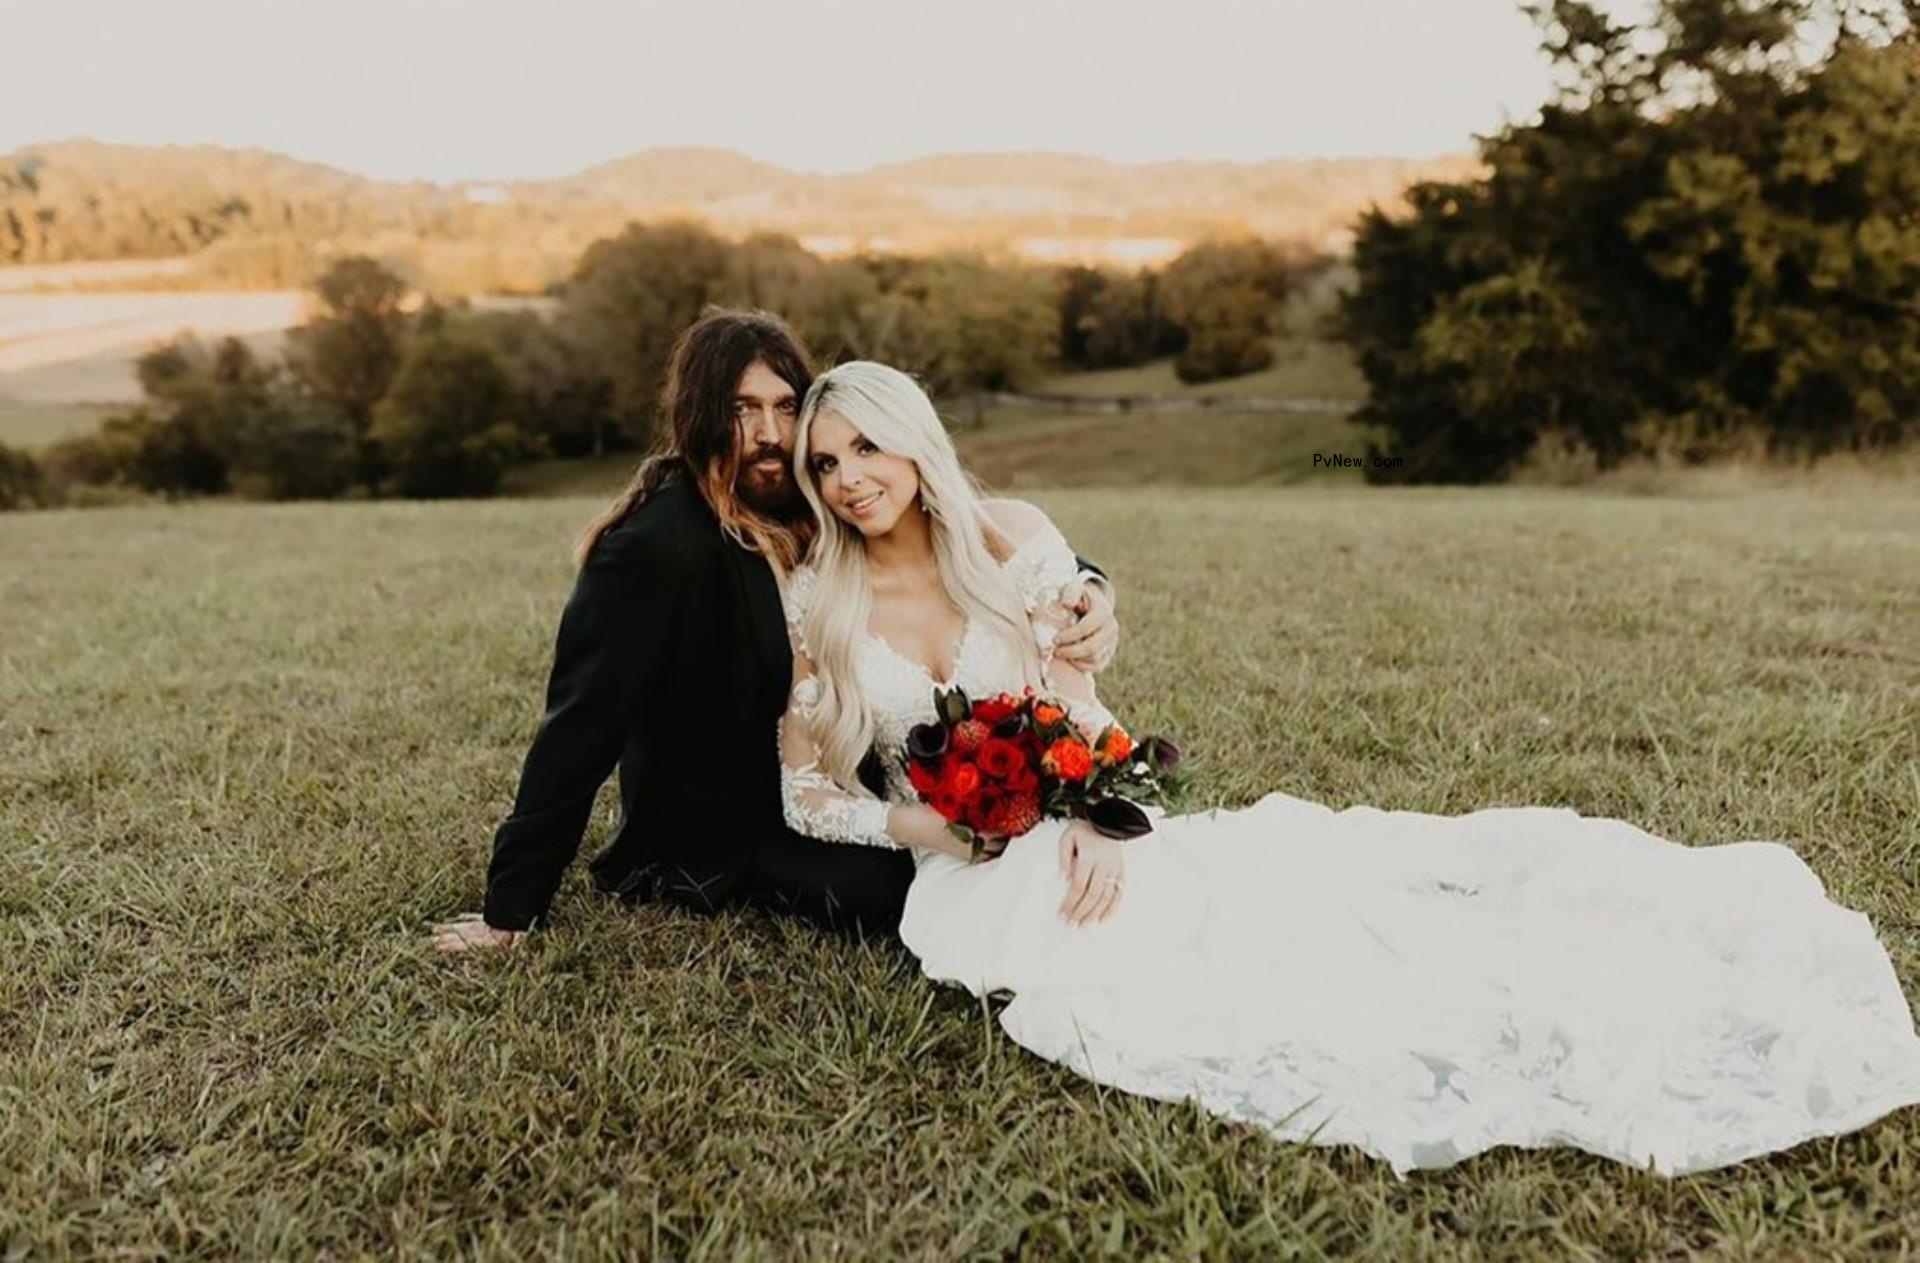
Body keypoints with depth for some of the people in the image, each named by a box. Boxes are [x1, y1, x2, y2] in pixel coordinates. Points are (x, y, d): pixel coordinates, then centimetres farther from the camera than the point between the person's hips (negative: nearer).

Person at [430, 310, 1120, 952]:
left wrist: (1084, 585, -25)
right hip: (717, 843, -6)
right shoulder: (651, 550, -24)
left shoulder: (811, 510, -5)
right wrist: (509, 913, -19)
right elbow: (578, 732, -23)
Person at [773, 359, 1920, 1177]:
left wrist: (1092, 823, -21)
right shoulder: (815, 609, -3)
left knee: (1297, 871, -19)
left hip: (1075, 828, 2)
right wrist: (915, 826, -13)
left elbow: (1083, 710, -3)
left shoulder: (1013, 542, -2)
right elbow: (803, 791, 3)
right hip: (970, 881, -1)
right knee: (1140, 977, -30)